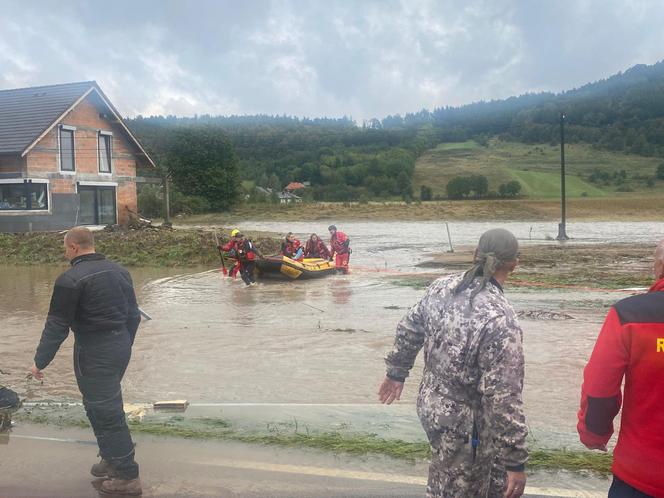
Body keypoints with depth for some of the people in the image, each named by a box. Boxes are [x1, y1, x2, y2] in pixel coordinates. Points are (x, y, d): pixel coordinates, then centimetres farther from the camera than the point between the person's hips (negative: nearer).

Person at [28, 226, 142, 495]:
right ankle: (112, 459, 34)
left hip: (94, 352, -8)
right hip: (121, 346, 8)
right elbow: (133, 314, 13)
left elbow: (57, 326, -13)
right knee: (109, 406, 22)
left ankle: (127, 476, 7)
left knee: (105, 412, 1)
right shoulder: (118, 270, 7)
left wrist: (40, 361, -3)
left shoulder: (70, 280, -16)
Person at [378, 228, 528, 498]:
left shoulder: (441, 287, -7)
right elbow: (503, 400, -28)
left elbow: (407, 331, 7)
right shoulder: (500, 320, -30)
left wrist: (396, 372, 23)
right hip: (462, 427, -7)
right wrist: (515, 461, -18)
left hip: (431, 404, 7)